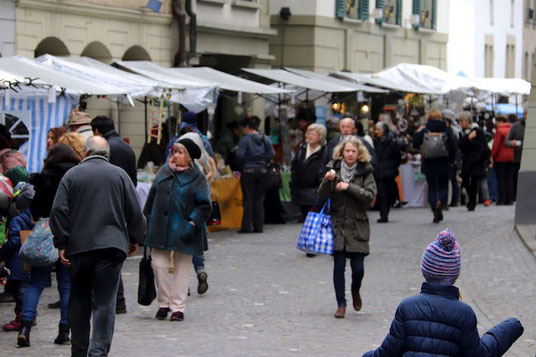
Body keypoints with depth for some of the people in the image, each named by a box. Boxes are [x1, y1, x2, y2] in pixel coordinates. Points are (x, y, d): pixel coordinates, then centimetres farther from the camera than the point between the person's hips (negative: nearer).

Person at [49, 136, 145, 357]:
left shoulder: (72, 175, 4)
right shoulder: (119, 175, 5)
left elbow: (59, 212, -2)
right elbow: (135, 212, 4)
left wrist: (61, 244, 2)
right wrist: (134, 239, 17)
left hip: (78, 247, 1)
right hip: (111, 247, -1)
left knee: (78, 300, 12)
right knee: (104, 301, -3)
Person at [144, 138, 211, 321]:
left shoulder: (196, 178, -4)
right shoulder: (164, 172, 8)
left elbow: (204, 205, -5)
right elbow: (152, 197, 16)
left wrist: (193, 222, -16)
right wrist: (147, 220, 12)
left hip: (183, 231, -3)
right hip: (160, 228, 3)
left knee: (181, 269, 3)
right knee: (159, 265, -2)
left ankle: (178, 307, 9)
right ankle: (164, 303, 11)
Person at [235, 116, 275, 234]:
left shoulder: (245, 140, -9)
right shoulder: (265, 139, 6)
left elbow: (239, 156, -16)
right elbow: (271, 154, 2)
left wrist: (242, 164, 3)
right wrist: (263, 162, 13)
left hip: (248, 171, -4)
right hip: (262, 171, 4)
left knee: (248, 200, 0)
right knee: (259, 200, 8)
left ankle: (246, 226, -2)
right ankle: (258, 226, 7)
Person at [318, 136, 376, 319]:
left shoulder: (365, 172, 1)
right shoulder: (334, 168, 5)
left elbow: (370, 196, -10)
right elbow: (322, 196, 1)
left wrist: (349, 187, -18)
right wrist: (327, 181, -17)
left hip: (357, 225, -1)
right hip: (337, 224, 1)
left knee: (358, 266, -2)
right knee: (339, 265, -3)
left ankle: (355, 291, 30)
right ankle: (341, 304, 6)